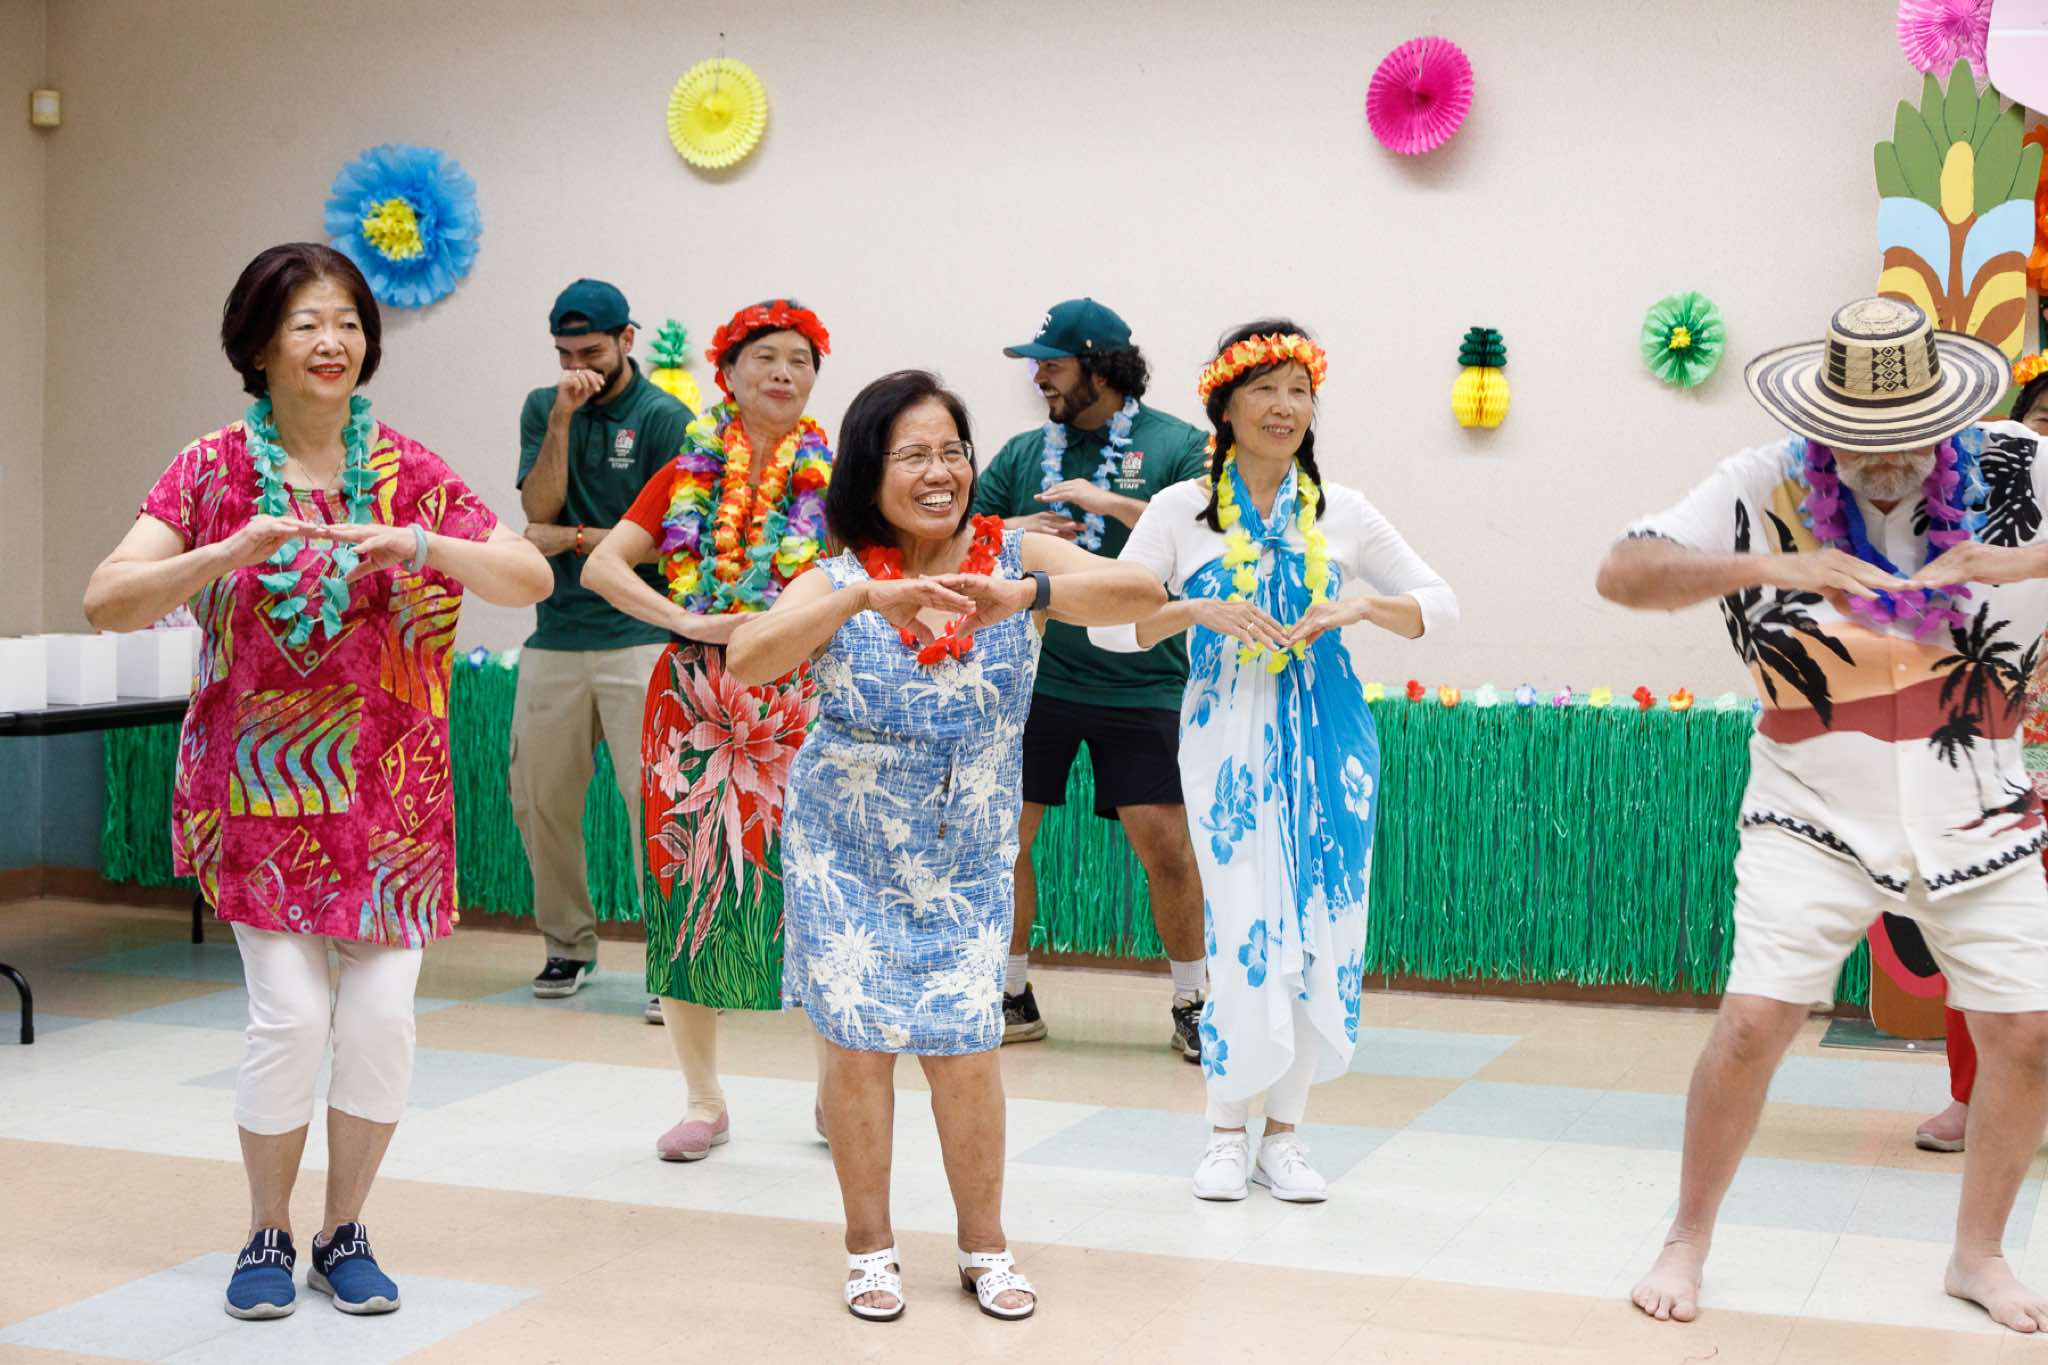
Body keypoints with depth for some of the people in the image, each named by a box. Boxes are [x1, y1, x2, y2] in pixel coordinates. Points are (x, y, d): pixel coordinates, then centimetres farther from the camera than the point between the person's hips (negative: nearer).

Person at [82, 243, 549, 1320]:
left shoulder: (410, 472, 2)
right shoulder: (213, 471, -2)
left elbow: (533, 580, -5)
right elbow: (106, 601, -11)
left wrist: (426, 545, -22)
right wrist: (225, 553, -27)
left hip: (388, 788, 2)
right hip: (260, 786, -2)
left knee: (381, 1015, -2)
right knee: (291, 1012, -8)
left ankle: (344, 1231, 19)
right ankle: (268, 1236, 15)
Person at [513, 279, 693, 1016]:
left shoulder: (665, 418, -2)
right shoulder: (543, 408, 11)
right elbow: (538, 511, -2)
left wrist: (577, 539, -8)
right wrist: (563, 419, -10)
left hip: (638, 640, -4)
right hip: (554, 640, 4)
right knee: (540, 800, 7)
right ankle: (567, 944, 23)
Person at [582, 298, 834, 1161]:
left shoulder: (831, 479, 5)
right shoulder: (687, 476, 9)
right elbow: (600, 567, 2)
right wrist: (685, 620, -10)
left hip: (799, 702, -2)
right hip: (696, 699, 2)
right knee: (689, 887, 2)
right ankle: (704, 1101, 15)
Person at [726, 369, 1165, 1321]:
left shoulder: (1014, 558, -9)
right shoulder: (836, 585, -10)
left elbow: (1140, 594, -23)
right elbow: (746, 662, -26)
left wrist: (1025, 593, -41)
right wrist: (867, 598, -38)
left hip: (967, 859, 1)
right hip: (846, 855, 0)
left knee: (966, 1049, 3)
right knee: (859, 1044, 3)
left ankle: (985, 1249, 22)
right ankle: (869, 1250, 21)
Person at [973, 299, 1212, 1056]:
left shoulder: (1179, 446, -1)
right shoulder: (1024, 452, 9)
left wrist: (1111, 501, -19)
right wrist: (1011, 533, -9)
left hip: (1142, 684, -3)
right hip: (1033, 676, 3)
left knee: (1166, 843, -5)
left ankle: (1192, 1004, 13)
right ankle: (1010, 995, 19)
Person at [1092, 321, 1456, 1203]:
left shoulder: (1343, 513, 6)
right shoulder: (1181, 511, 1)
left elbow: (1440, 604, 9)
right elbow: (1107, 621, -2)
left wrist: (1364, 605, -10)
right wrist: (1200, 611, -17)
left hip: (1326, 736, 3)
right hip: (1228, 739, -2)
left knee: (1322, 931, 2)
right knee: (1246, 932, -8)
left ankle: (1284, 1134, 16)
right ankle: (1227, 1133, 9)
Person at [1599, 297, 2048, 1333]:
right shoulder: (1767, 488, -9)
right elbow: (1622, 573, -14)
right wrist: (1763, 567, -29)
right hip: (1817, 817, -2)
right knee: (1753, 1023, -10)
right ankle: (1687, 1240, 12)